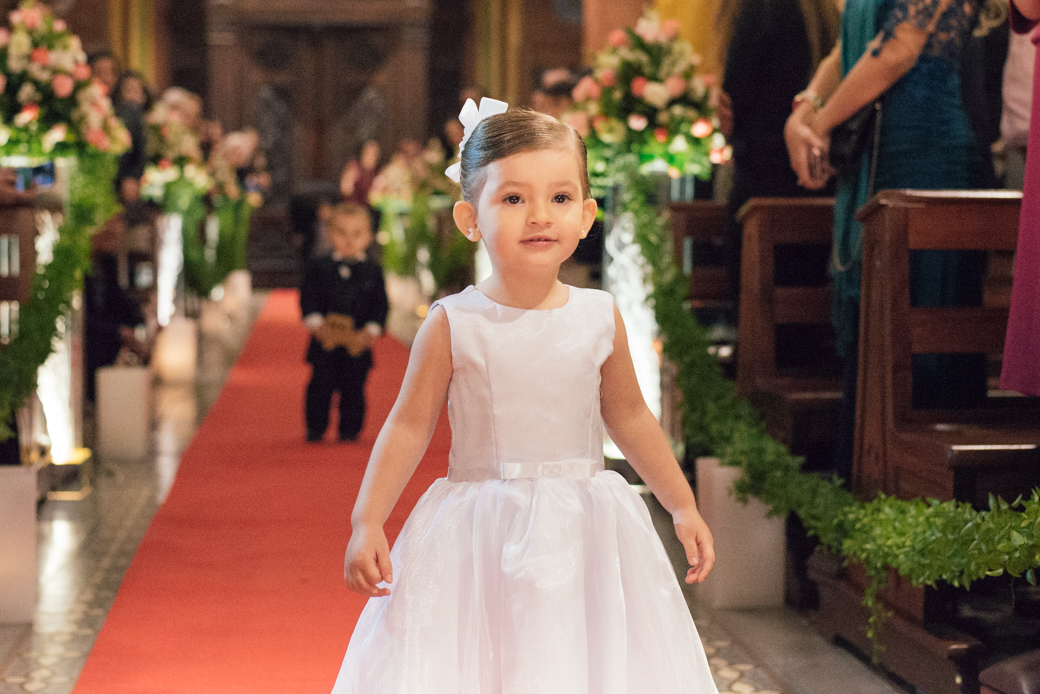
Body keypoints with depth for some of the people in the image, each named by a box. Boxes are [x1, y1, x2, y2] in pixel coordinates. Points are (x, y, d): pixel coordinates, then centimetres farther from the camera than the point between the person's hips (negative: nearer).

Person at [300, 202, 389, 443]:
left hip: (358, 344, 0)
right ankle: (315, 429, 13)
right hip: (325, 342, 0)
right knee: (321, 385, 2)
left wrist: (370, 332, -11)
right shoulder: (319, 269, 3)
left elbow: (381, 305, 2)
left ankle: (350, 430, 15)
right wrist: (316, 324, -13)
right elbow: (308, 298, 1)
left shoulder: (372, 272, 4)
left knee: (353, 388, 5)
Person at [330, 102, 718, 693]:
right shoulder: (454, 323, -7)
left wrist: (684, 507, 15)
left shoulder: (599, 318, 0)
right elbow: (409, 428, -2)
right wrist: (367, 523, -7)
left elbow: (630, 419, 12)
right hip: (481, 542, -2)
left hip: (583, 534, 2)